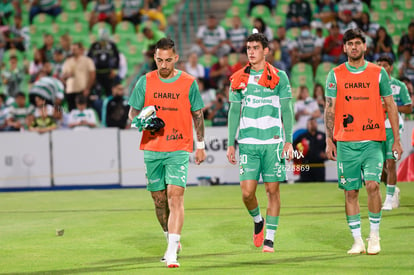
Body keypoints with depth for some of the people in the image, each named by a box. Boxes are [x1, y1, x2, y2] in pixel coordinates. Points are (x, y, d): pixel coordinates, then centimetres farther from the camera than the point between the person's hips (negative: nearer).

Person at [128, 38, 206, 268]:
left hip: (179, 149, -3)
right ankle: (172, 241, 31)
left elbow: (198, 115, 9)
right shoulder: (146, 82, 3)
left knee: (175, 195, -16)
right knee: (159, 199, 9)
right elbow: (133, 112, 9)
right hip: (152, 149, 3)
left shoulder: (189, 83, -1)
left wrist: (201, 145, 11)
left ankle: (172, 253, -21)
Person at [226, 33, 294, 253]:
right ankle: (257, 221, 23)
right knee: (247, 191, -6)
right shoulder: (239, 79, 9)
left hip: (273, 142, -1)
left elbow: (286, 111, 4)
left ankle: (270, 238, 8)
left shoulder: (278, 77, 3)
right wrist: (231, 144, 7)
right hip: (248, 143, 1)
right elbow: (234, 112, 12)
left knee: (272, 189, 0)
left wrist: (289, 141, -3)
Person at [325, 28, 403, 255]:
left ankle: (374, 236, -1)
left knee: (372, 184, -15)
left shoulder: (378, 73, 5)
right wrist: (329, 140, -1)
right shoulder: (335, 75, 6)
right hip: (346, 142, 1)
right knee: (350, 191, 1)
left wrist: (396, 140, 6)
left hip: (373, 140, -1)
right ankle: (357, 241, 10)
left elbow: (390, 106, 9)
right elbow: (330, 109, 6)